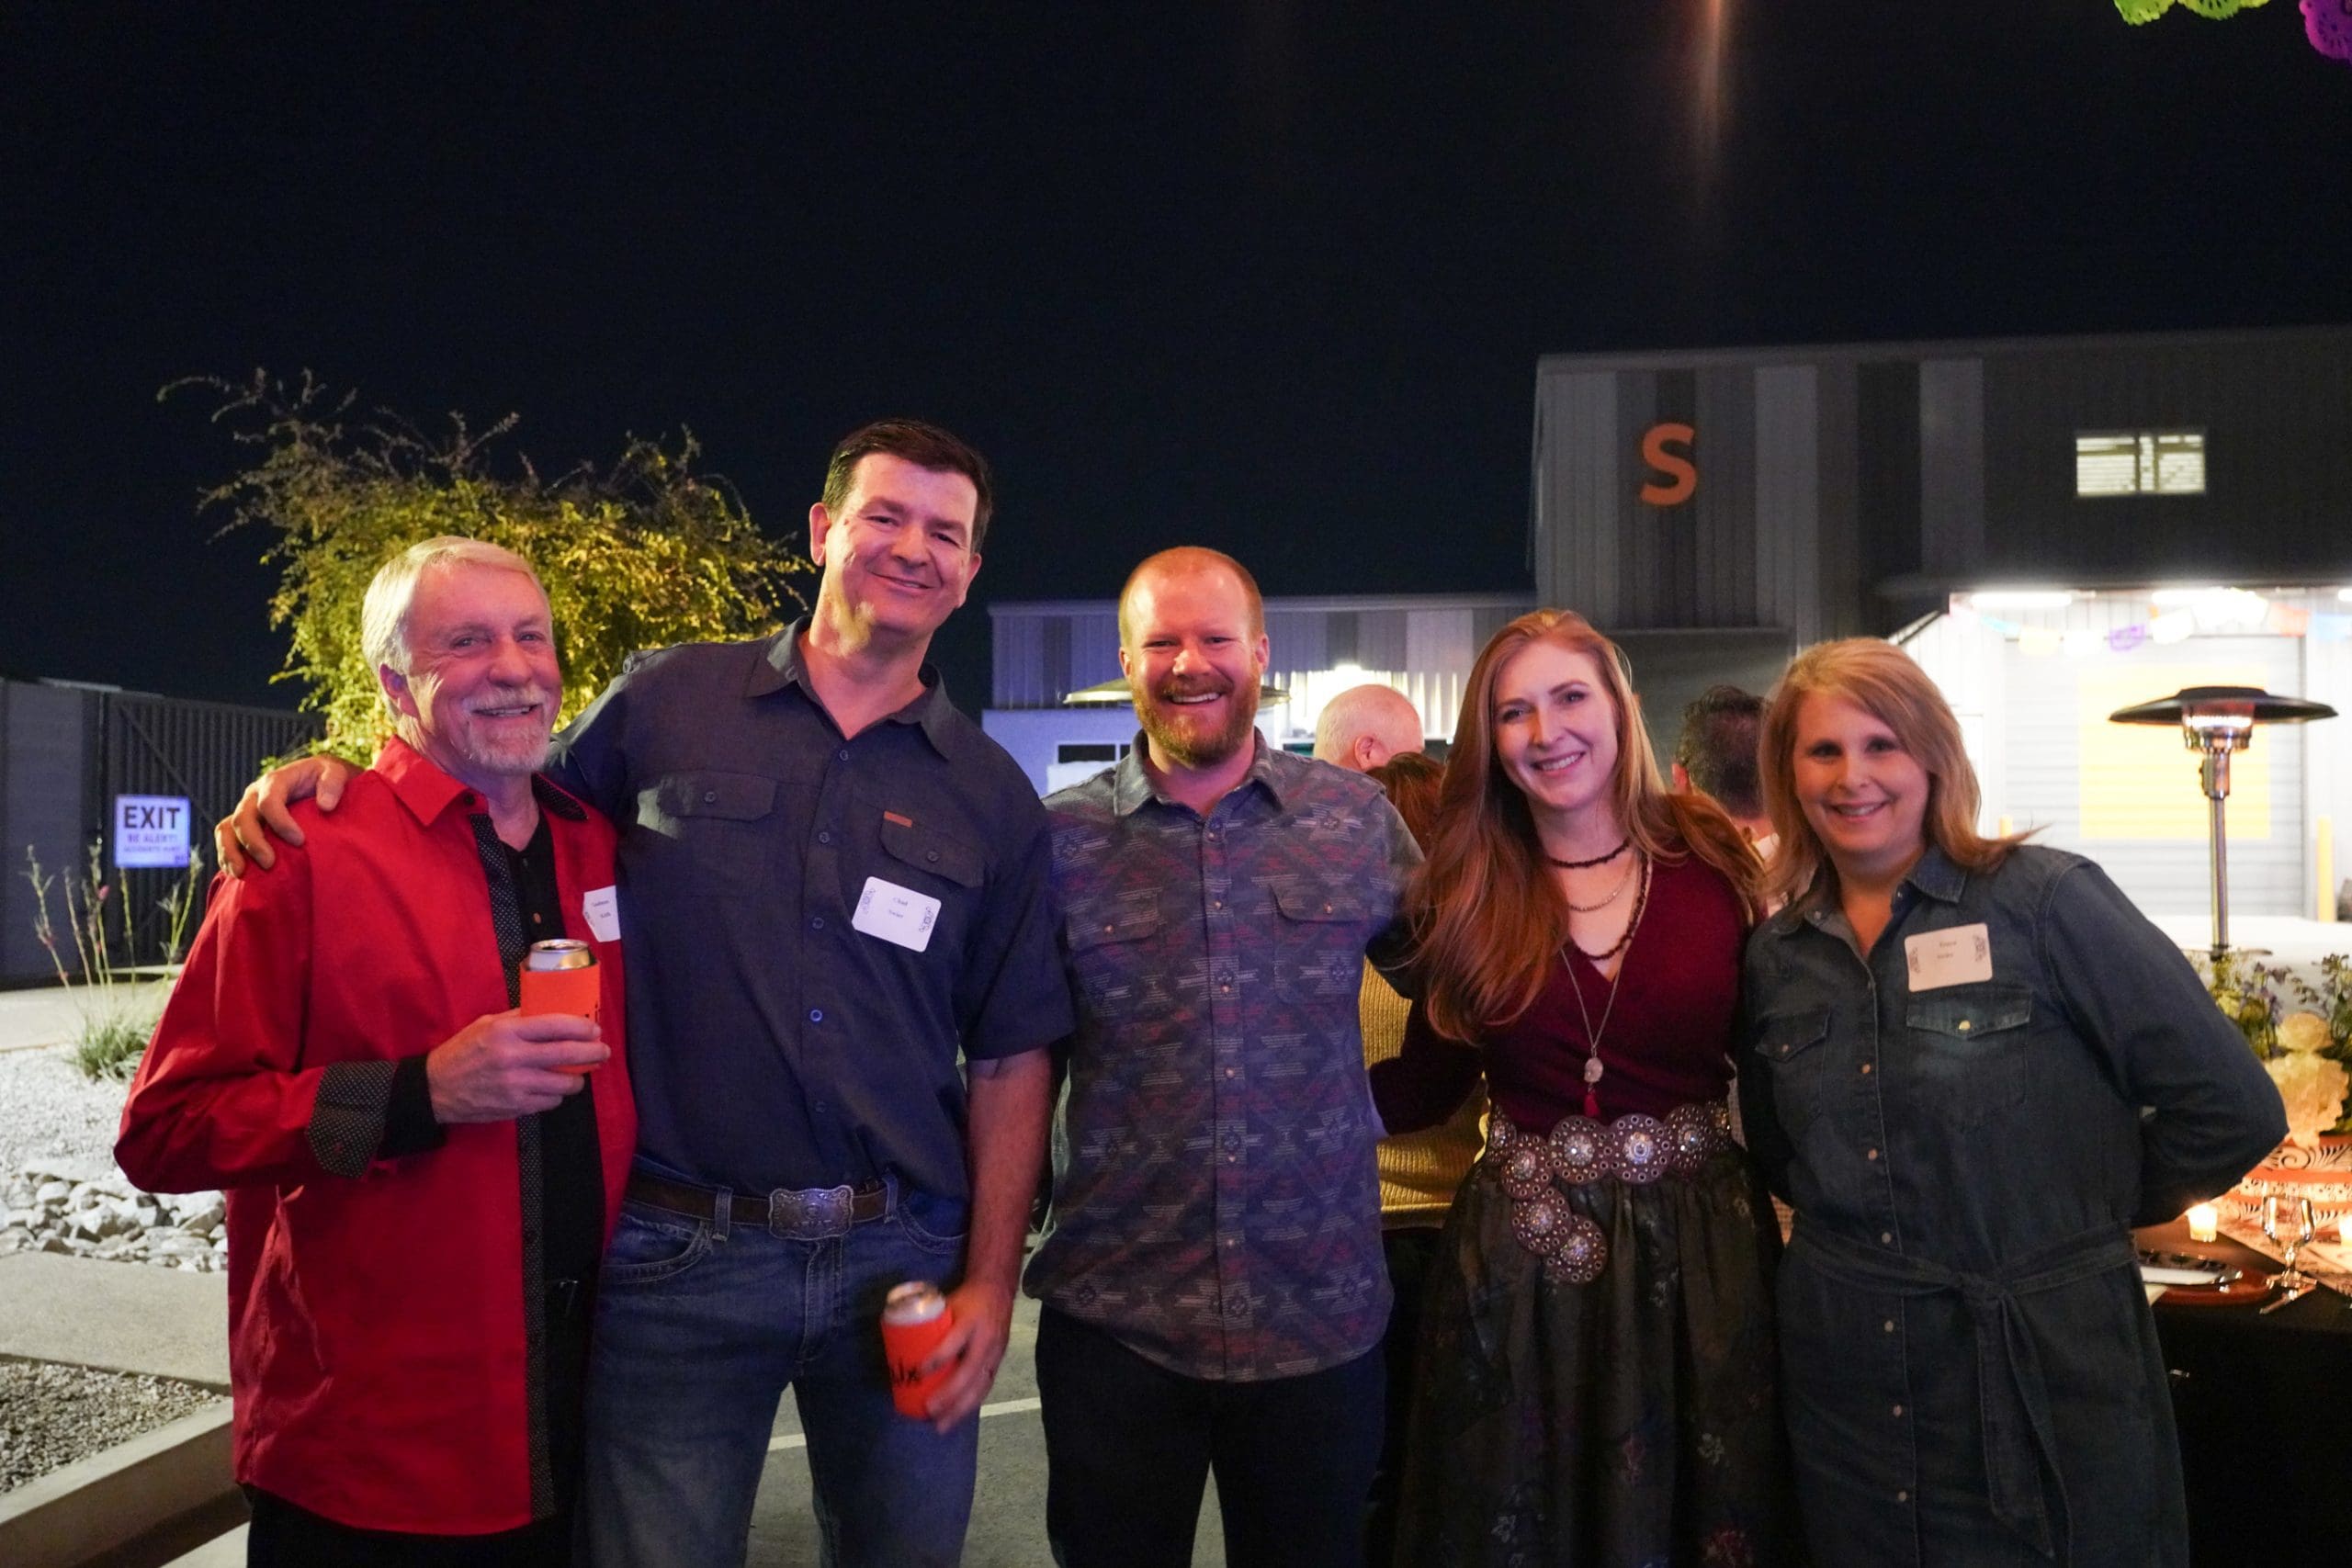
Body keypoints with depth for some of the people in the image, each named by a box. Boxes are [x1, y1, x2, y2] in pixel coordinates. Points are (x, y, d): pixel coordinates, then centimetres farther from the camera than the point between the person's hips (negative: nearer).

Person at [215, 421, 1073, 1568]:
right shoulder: (665, 701, 1)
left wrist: (991, 1282, -1)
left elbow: (1010, 1056, 5)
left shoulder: (993, 795, 4)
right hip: (679, 1257, -1)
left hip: (908, 1259, 2)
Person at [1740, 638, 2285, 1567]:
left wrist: (2097, 1208, 0)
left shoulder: (2047, 900, -10)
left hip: (2051, 1379, -4)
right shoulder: (1776, 957, 4)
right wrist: (1863, 1225, 7)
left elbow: (2232, 1109, -11)